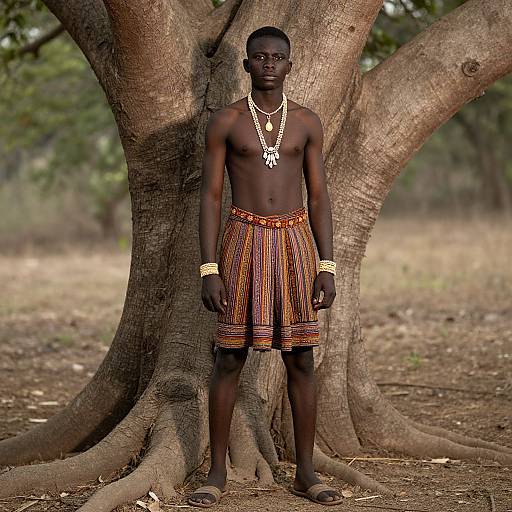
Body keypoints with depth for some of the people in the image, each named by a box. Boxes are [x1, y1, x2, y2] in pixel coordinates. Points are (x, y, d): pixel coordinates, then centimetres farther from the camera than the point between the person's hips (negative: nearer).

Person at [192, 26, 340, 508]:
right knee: (229, 358, -1)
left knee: (300, 360, 4)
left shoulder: (307, 122, 7)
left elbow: (318, 197, 8)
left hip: (295, 244, 2)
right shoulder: (224, 121, 0)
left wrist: (327, 266, 0)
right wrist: (208, 270, -9)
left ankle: (305, 472, 13)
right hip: (244, 243, -2)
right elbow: (210, 196, -1)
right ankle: (217, 473, 9)